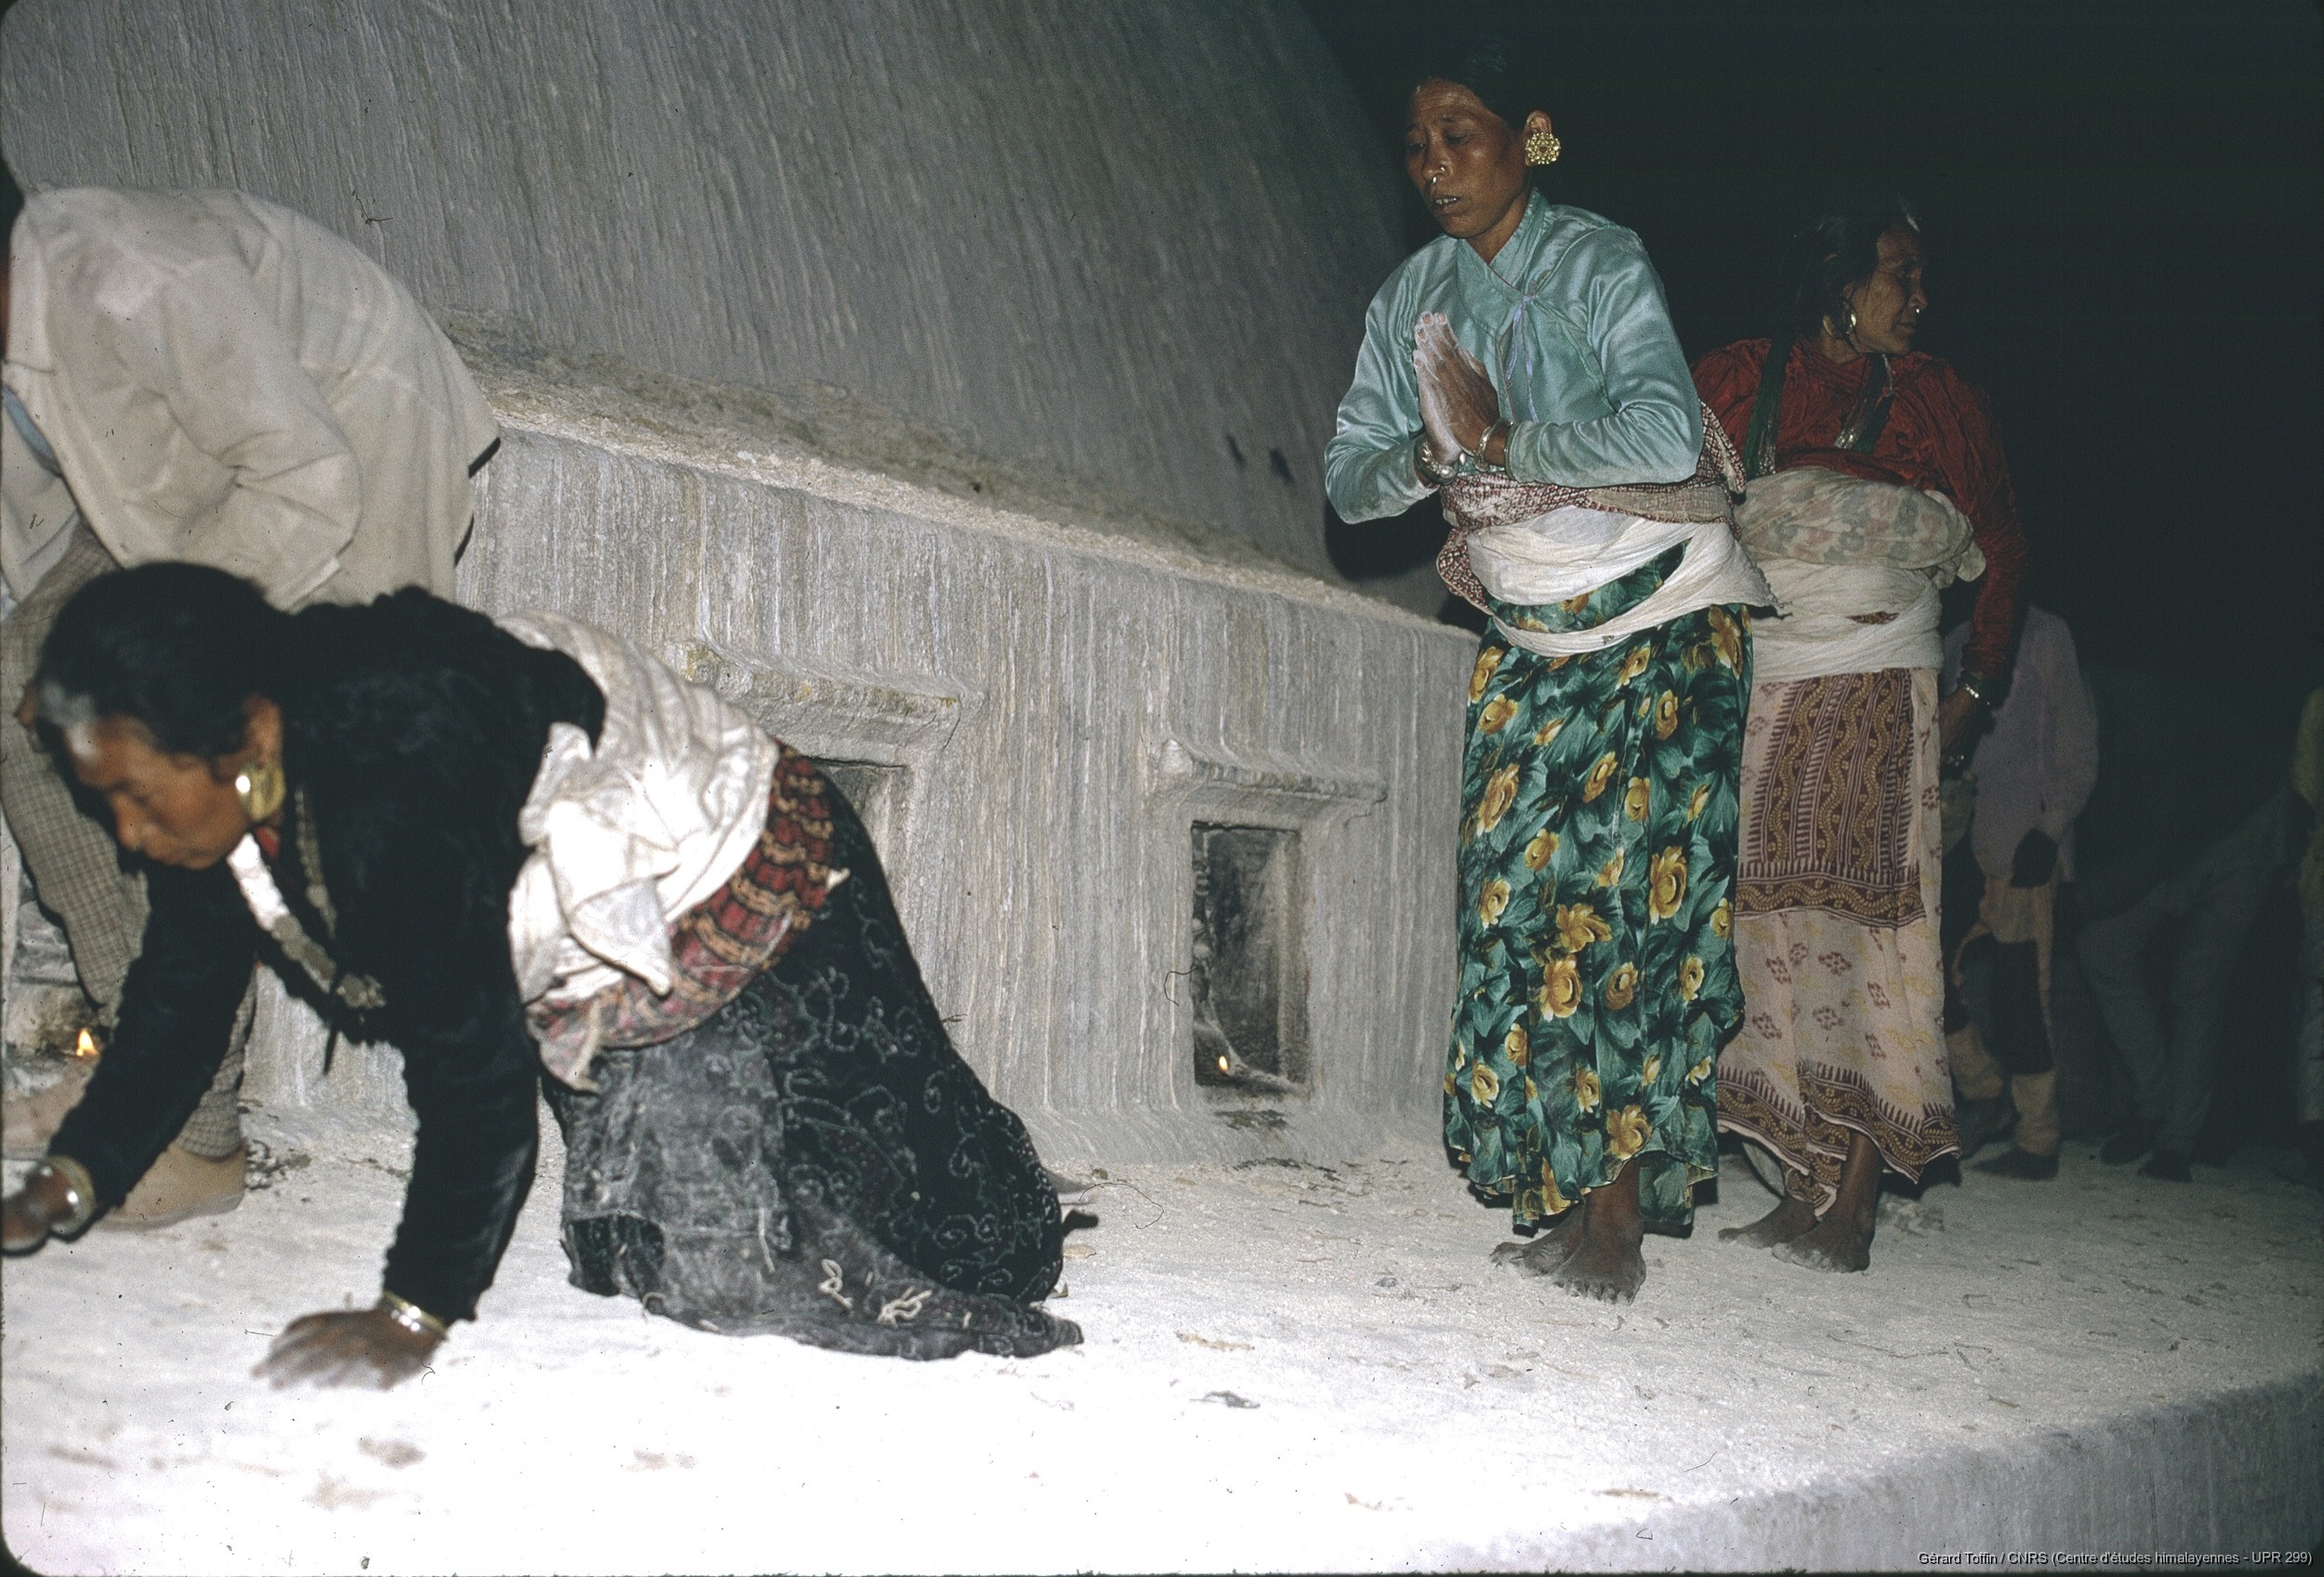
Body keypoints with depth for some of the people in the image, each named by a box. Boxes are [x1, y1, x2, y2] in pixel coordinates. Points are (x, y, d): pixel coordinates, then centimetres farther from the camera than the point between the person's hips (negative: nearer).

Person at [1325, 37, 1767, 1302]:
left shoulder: (1602, 264, -13)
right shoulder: (1411, 299, 5)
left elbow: (1665, 437, -28)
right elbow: (1349, 479, 5)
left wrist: (1501, 439, -18)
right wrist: (1439, 449, -15)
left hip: (1660, 626, -5)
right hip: (1525, 639, 5)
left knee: (1633, 893, -11)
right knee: (1516, 893, -2)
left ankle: (1614, 1204, -8)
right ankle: (1557, 1184, 6)